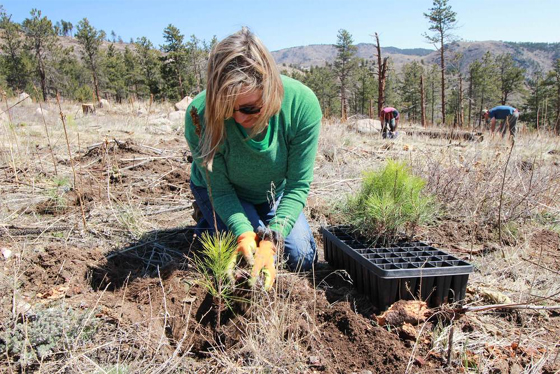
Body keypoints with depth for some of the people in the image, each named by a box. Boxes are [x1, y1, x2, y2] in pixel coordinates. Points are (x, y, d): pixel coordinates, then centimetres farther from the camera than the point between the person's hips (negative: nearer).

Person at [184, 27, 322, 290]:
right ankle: (208, 224, 13)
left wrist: (270, 241, -36)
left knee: (303, 259, 0)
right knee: (250, 265, -15)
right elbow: (219, 189, -23)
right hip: (219, 191, -2)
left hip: (273, 193, 2)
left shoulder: (302, 104, -33)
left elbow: (298, 185, -26)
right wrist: (244, 233, -38)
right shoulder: (200, 115, -35)